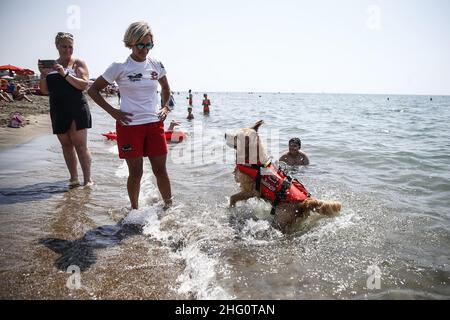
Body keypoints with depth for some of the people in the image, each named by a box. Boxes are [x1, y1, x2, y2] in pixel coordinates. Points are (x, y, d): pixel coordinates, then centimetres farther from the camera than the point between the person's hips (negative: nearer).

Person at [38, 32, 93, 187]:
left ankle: (88, 179, -3)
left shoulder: (78, 63, 2)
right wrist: (43, 74, -4)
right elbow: (45, 90, 12)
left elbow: (84, 85, -11)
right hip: (58, 111, 5)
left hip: (77, 110, -5)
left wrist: (65, 74, -19)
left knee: (80, 145, -8)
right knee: (66, 145, 8)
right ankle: (74, 178, 16)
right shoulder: (51, 65, 14)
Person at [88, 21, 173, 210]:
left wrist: (166, 107, 10)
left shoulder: (156, 65, 6)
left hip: (154, 124, 3)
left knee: (160, 171, 6)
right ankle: (134, 209, 24)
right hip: (129, 126, -3)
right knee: (135, 173, 5)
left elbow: (166, 88, 25)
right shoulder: (119, 67, -5)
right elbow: (93, 90, 1)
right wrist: (113, 112, -6)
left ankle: (169, 206, 23)